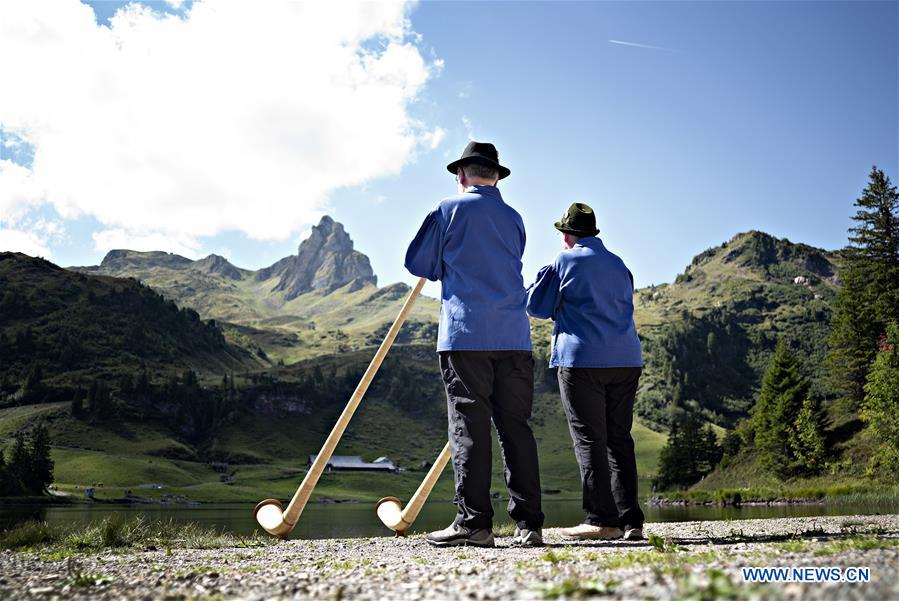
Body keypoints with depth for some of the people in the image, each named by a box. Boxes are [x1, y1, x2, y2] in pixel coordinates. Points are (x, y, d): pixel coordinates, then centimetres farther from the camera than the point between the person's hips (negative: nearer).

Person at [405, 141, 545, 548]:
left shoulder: (450, 209, 4)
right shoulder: (514, 218, 17)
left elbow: (417, 262, 6)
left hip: (465, 333, -4)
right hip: (514, 335, 4)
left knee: (469, 426, -2)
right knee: (515, 425, 6)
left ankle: (474, 521, -3)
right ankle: (528, 522, 7)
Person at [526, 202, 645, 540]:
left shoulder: (566, 262, -1)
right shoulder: (619, 266, 17)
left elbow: (537, 307, 1)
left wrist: (545, 277, 19)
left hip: (583, 360, -6)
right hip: (626, 360, 6)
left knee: (589, 440, -2)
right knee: (619, 439, 9)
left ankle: (602, 519, -3)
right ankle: (630, 519, 9)